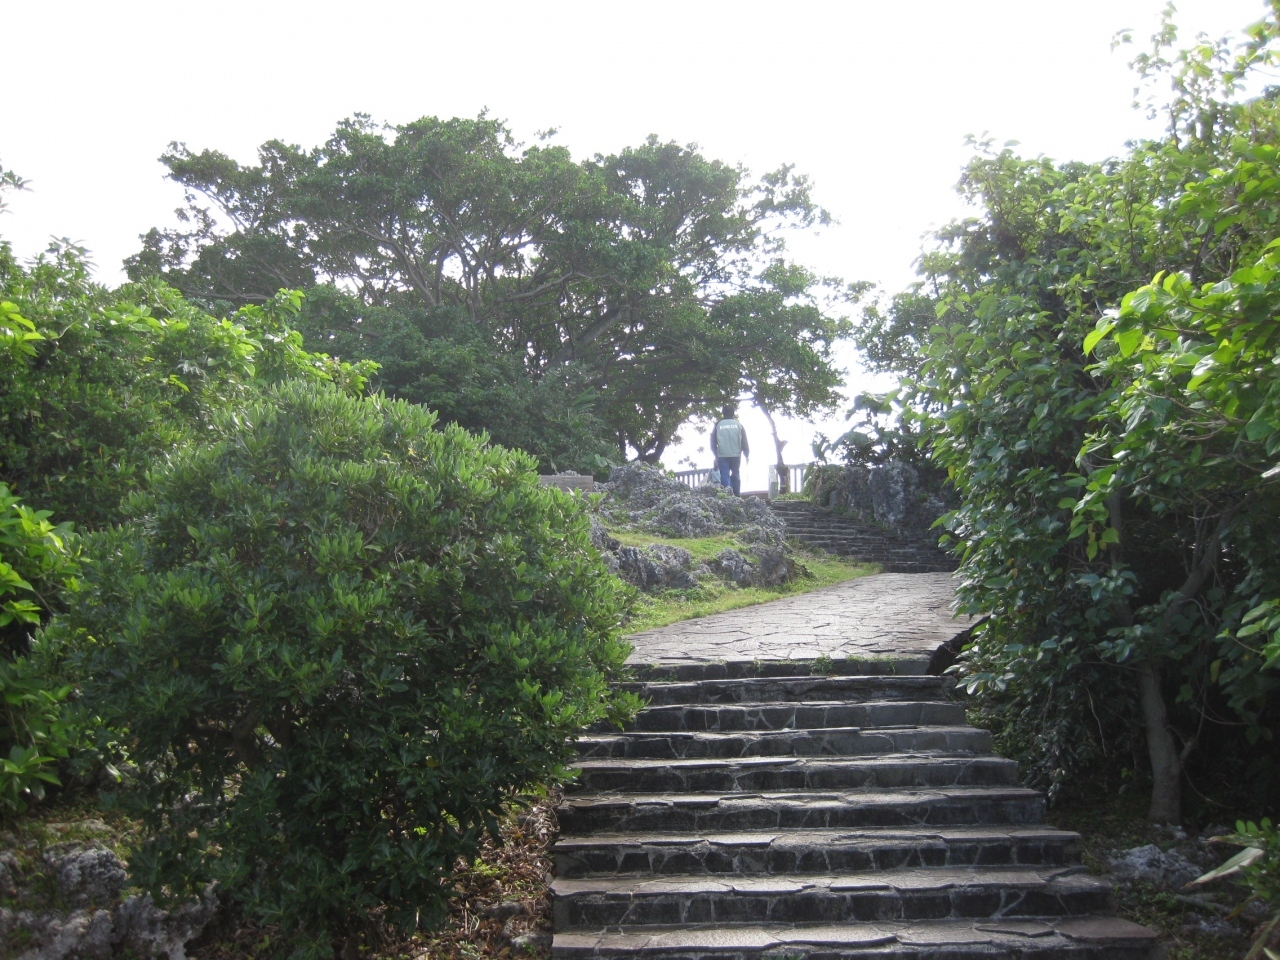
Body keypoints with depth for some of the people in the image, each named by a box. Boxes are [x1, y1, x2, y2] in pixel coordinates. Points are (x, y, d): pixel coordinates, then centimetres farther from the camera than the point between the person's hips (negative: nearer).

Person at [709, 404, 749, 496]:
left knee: (725, 476, -2)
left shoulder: (717, 426, 3)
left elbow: (713, 443, 8)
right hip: (736, 456, 1)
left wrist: (716, 456, 19)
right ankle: (736, 497, 8)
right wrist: (747, 455, 16)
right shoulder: (739, 425, 4)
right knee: (736, 475, 13)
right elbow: (744, 442, 5)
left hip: (722, 456, -1)